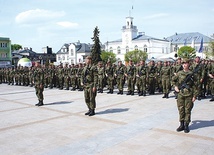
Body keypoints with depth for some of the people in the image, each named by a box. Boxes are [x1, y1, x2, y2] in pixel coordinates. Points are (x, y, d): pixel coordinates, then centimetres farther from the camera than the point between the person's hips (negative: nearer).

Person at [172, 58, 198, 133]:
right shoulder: (179, 73, 5)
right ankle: (181, 125, 19)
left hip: (189, 95, -2)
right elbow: (174, 80, 22)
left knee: (187, 110, 4)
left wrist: (194, 96, -5)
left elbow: (194, 86, -1)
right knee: (181, 110, 7)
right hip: (180, 94, 2)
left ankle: (186, 125, 15)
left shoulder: (191, 74, -1)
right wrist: (175, 86, 6)